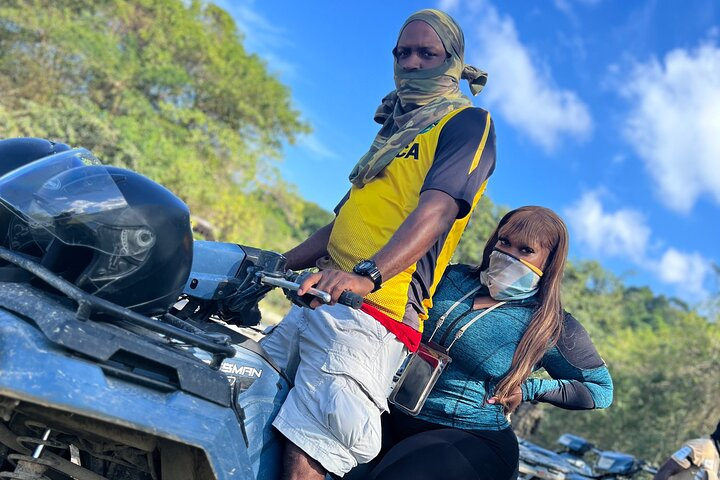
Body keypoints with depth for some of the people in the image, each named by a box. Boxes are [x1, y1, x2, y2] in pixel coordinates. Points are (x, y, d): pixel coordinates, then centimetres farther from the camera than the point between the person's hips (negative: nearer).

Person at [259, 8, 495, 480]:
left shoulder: (468, 121, 3)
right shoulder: (396, 130, 28)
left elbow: (437, 210, -16)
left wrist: (367, 275, -31)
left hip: (372, 315, -9)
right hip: (319, 304, 9)